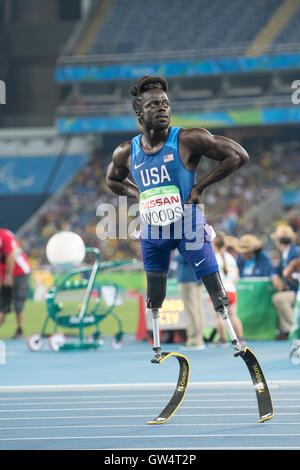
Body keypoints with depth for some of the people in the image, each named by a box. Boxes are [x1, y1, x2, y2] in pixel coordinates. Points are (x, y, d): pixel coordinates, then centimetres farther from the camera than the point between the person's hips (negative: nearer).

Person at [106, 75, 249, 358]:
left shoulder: (187, 140, -13)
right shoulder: (126, 153, 0)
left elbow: (239, 156, -12)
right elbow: (113, 180, 22)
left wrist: (200, 187, -12)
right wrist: (138, 194, 2)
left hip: (189, 226, -3)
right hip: (153, 229, 3)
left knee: (217, 292, -5)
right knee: (154, 298, 12)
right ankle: (156, 349, 28)